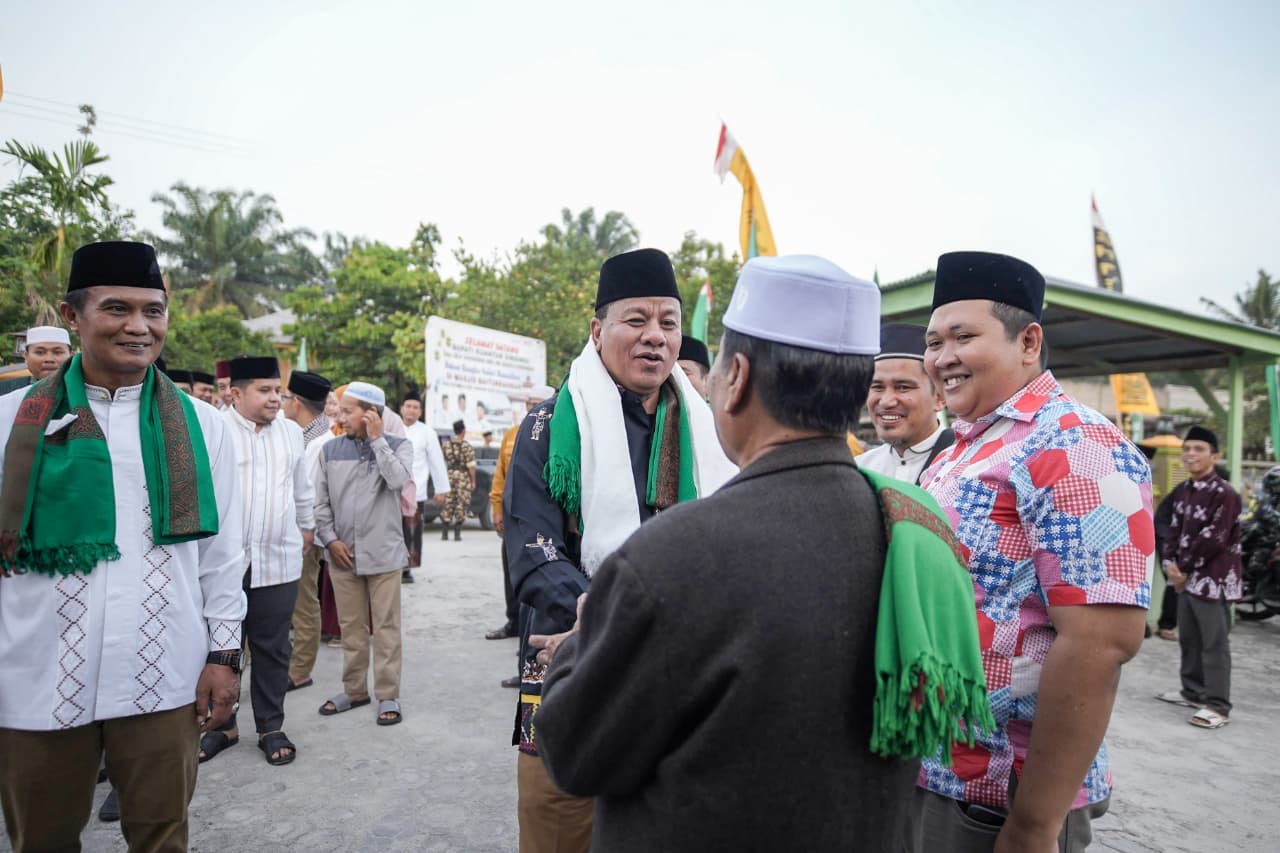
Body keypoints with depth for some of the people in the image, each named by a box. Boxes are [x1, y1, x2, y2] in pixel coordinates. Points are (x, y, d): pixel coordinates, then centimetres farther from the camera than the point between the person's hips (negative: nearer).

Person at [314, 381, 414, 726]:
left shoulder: (398, 445, 0)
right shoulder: (330, 449, 6)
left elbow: (399, 481, -20)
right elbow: (321, 501, 7)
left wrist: (376, 439, -14)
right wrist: (330, 539, -3)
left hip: (383, 553, -3)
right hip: (342, 553, 3)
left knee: (386, 626, 1)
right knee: (351, 626, 12)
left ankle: (388, 695, 11)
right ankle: (354, 689, 25)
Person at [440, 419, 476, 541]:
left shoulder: (446, 446, 5)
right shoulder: (467, 447, -9)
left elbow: (443, 463, 10)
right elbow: (471, 466, -11)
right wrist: (473, 481, -6)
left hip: (450, 476, 4)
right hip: (463, 477, -4)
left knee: (448, 503, 11)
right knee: (461, 504, 2)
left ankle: (444, 533, 11)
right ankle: (457, 533, 2)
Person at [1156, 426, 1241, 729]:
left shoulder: (1224, 493, -14)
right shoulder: (1185, 493, 14)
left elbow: (1213, 539, -19)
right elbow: (1175, 531, 13)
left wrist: (1184, 568, -12)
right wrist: (1169, 563, -3)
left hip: (1214, 580, -9)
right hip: (1187, 578, 9)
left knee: (1213, 643, -5)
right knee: (1188, 638, 16)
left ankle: (1218, 706, 0)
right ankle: (1194, 691, 29)